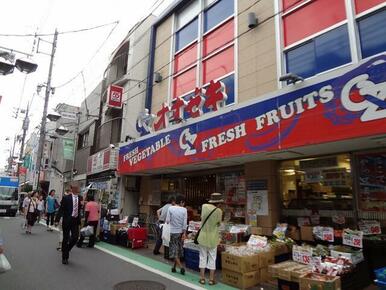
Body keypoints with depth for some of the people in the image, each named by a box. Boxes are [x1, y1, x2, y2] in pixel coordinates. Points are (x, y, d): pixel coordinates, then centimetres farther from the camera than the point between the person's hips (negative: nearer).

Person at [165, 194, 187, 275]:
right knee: (178, 250, 15)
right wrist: (184, 233, -2)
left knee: (174, 251, 5)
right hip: (180, 232, 2)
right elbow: (185, 223, -6)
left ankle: (181, 267, -5)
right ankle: (174, 267, 24)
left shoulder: (170, 208, -8)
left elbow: (167, 221, -8)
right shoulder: (184, 210, -6)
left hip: (173, 232, -2)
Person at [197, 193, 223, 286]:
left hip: (203, 237, 2)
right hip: (213, 238, -2)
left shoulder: (204, 206, -8)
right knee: (212, 259, 10)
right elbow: (219, 223, -1)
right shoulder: (219, 211, -15)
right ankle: (211, 279, 16)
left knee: (203, 258, 12)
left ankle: (202, 278, 19)